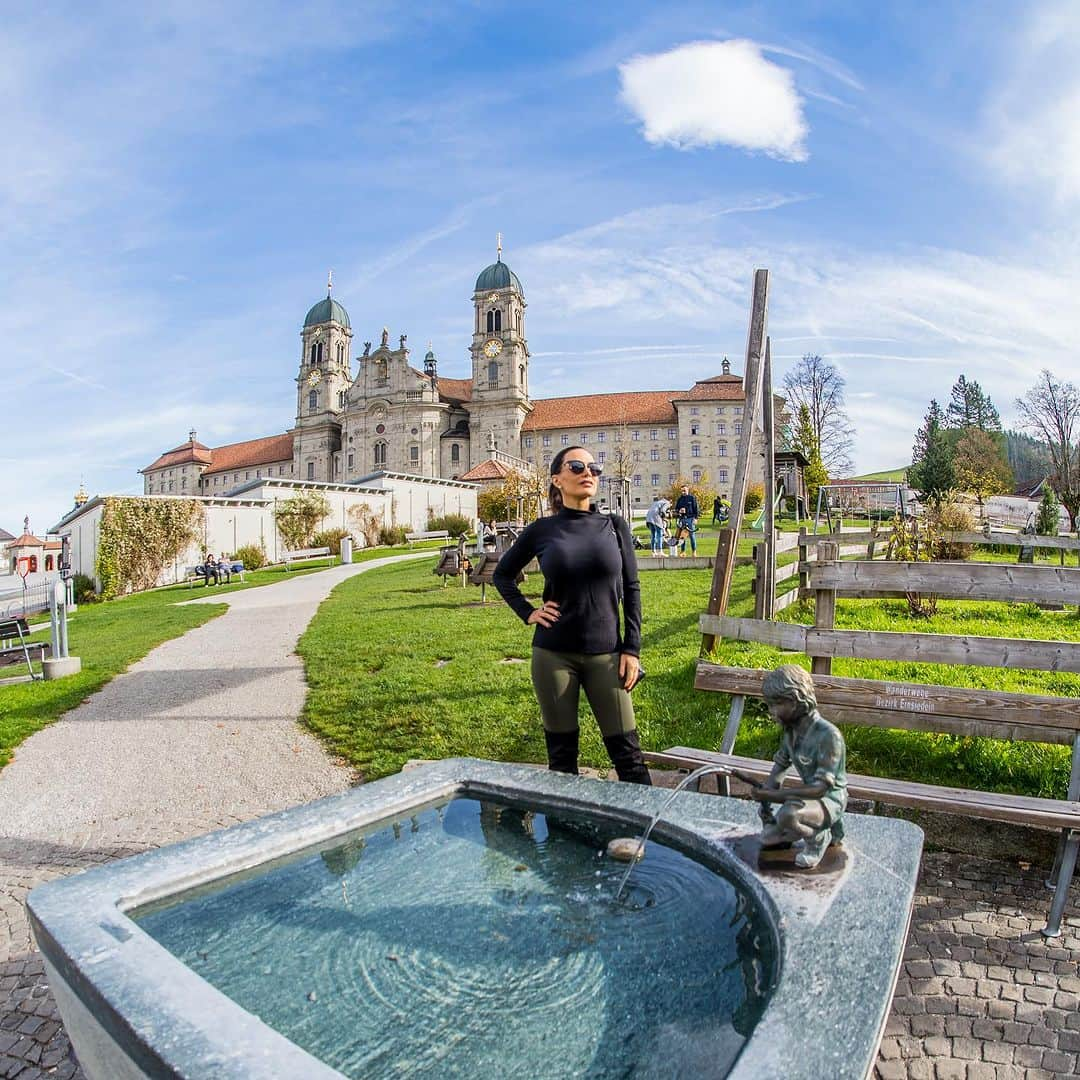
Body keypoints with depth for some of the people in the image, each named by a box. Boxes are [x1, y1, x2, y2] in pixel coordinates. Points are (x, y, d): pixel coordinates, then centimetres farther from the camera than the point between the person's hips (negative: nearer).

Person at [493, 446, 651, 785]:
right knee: (561, 752, 11)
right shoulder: (541, 530, 0)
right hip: (553, 654, 0)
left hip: (605, 653, 0)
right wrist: (527, 613, 1)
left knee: (627, 752, 2)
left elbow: (631, 590, 5)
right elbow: (502, 574, 14)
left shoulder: (615, 527, 2)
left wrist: (631, 649, 0)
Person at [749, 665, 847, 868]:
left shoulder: (828, 735, -30)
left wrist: (775, 795, -34)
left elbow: (820, 787, -31)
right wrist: (765, 797, -11)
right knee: (768, 836, 11)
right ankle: (822, 826, 22)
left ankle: (819, 837, -3)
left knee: (787, 815, -35)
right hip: (809, 791, 8)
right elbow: (780, 765, 4)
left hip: (830, 798, -8)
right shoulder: (792, 729, -6)